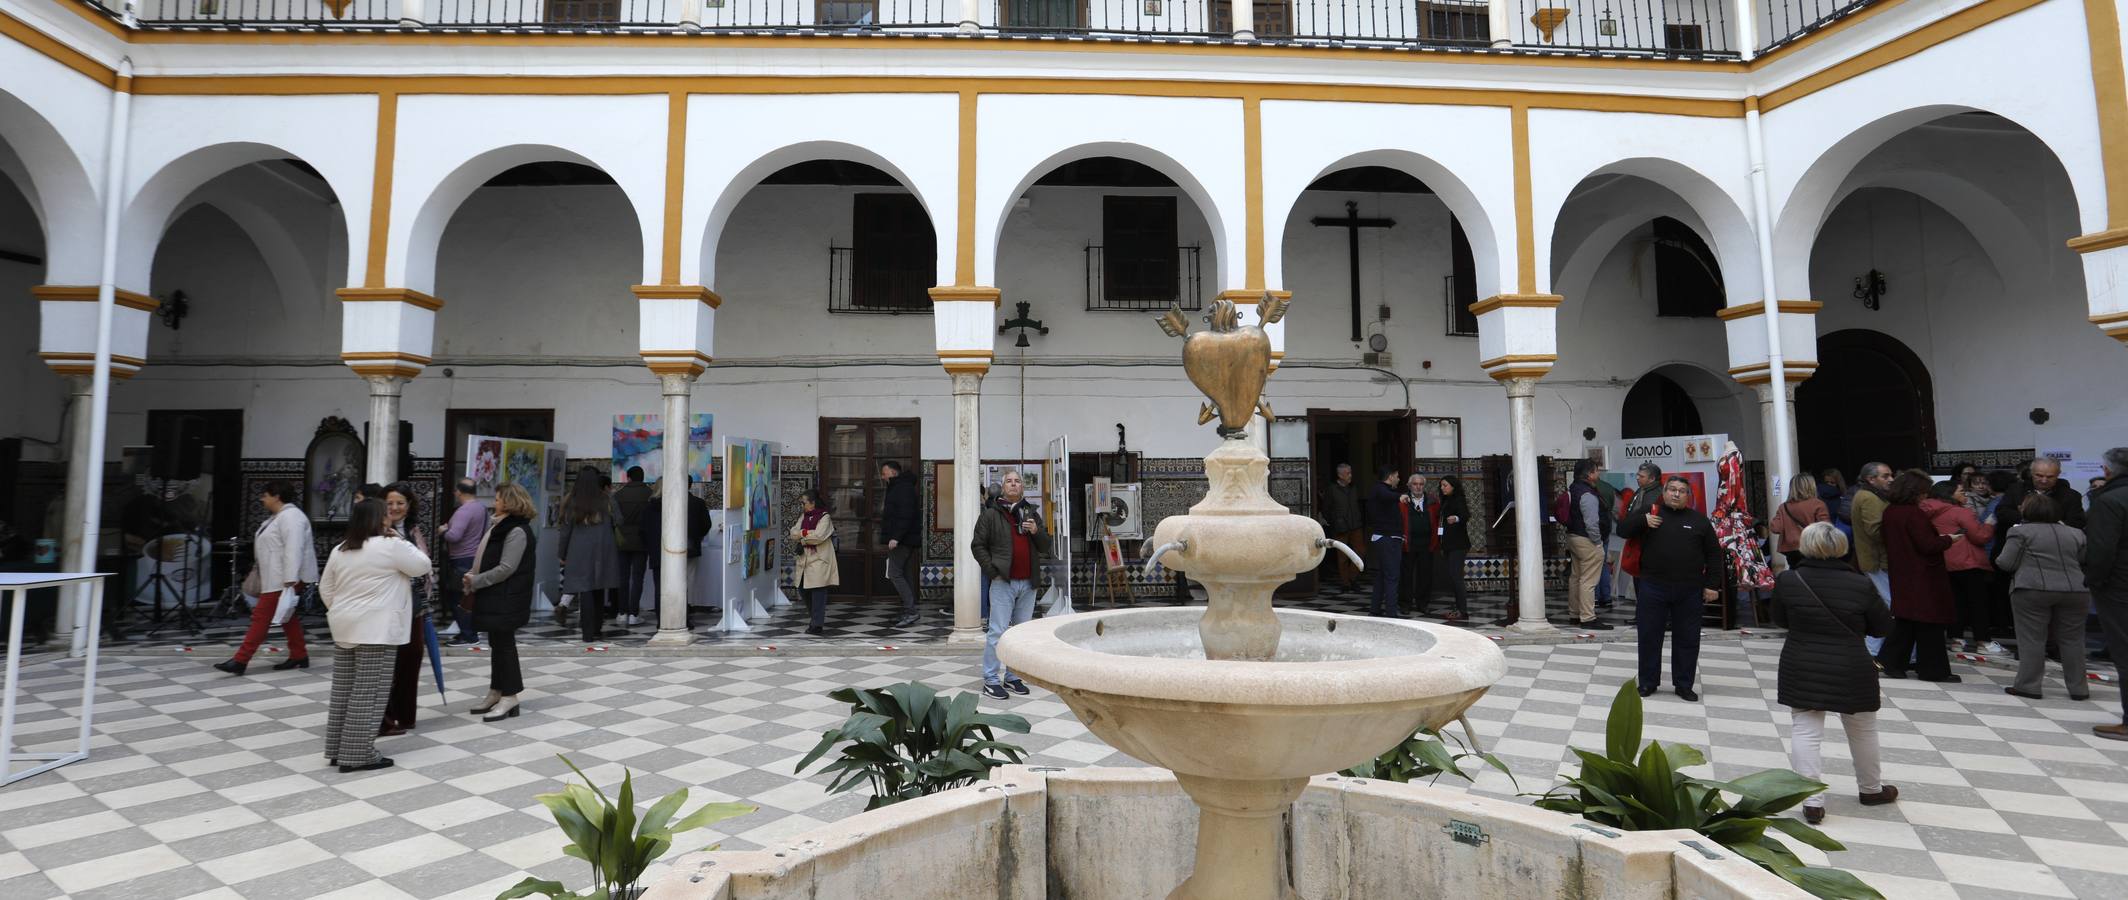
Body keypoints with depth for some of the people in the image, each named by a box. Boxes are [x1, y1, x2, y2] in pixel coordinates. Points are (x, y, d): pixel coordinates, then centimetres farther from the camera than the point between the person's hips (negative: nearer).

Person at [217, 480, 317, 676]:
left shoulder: (290, 517, -17)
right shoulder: (279, 516, 18)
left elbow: (293, 550, -25)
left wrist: (290, 580, -30)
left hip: (284, 579, -11)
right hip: (278, 578, 11)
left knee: (262, 616, -7)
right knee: (287, 617, 12)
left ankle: (240, 660, -4)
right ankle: (299, 656, 16)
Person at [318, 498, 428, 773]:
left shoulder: (340, 550, 11)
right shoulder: (390, 546, -13)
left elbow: (325, 588, 17)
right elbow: (423, 566, -4)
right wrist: (401, 541, 3)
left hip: (345, 628, 8)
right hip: (375, 630, -8)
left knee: (343, 691, 13)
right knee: (368, 694, -4)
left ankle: (336, 751, 19)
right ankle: (358, 755, -1)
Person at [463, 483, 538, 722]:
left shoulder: (517, 531, -17)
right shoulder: (499, 525, 14)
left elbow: (506, 569, -21)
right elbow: (487, 559, 18)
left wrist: (475, 581, -14)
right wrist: (473, 579, 5)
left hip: (506, 598, -9)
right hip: (493, 596, 9)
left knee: (504, 643, -3)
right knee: (497, 644, 14)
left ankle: (509, 698, 4)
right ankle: (496, 693, 23)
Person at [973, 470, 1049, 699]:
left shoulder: (1031, 513, 13)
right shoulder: (991, 514, 0)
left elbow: (1045, 546, 14)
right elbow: (978, 545, -1)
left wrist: (1036, 531, -6)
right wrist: (992, 571, -8)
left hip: (1028, 583, 5)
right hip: (1003, 582, -5)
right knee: (998, 631, -6)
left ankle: (1013, 676, 22)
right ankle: (991, 680, 2)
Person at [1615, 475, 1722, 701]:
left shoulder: (1699, 520, 7)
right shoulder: (1650, 514, 6)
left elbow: (1714, 554, 8)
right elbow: (1622, 530, 2)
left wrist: (1712, 585, 1)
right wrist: (1642, 521, -15)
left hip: (1689, 591, 1)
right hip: (1653, 587, -1)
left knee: (1687, 639, 8)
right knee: (1649, 636, 5)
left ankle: (1684, 684, 21)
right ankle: (1648, 682, 16)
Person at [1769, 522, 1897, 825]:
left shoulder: (1788, 580, -9)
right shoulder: (1860, 584, -11)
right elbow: (1884, 627, 3)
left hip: (1801, 671, -1)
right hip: (1851, 672, 1)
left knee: (1805, 732, 4)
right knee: (1862, 730, 21)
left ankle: (1812, 801, 0)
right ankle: (1871, 788, 42)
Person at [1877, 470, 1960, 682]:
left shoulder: (1889, 511, 6)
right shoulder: (1914, 514, -20)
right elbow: (1927, 546, -19)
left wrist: (1938, 538, 18)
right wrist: (1948, 539, -2)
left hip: (1901, 575, 8)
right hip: (1923, 577, -8)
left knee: (1905, 621, 14)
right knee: (1929, 621, 2)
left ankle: (1890, 662, 11)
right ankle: (1933, 670, 10)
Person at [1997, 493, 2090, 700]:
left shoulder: (2021, 531, -4)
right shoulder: (2074, 534, 13)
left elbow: (2006, 563, -7)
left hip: (2033, 591, -5)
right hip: (2076, 591, 5)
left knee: (2031, 638, 0)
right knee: (2072, 639, 12)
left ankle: (2028, 685, 0)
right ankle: (2078, 689, 17)